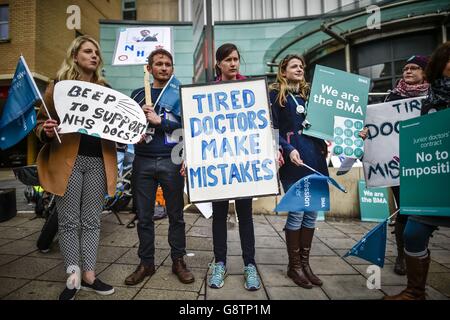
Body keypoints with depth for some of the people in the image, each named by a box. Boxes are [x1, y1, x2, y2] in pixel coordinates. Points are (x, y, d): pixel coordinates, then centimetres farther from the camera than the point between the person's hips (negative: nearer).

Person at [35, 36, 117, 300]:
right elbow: (41, 123, 4)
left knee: (92, 220, 8)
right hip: (67, 160, -2)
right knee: (69, 220, 3)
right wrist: (47, 132, -19)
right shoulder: (58, 86, 5)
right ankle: (73, 278, 17)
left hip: (98, 161, 3)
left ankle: (89, 276, 20)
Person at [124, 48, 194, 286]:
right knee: (144, 216, 7)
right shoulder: (137, 94, 15)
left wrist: (159, 120, -13)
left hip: (171, 161, -2)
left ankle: (178, 261, 19)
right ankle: (146, 263, 21)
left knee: (176, 214, 6)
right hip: (143, 161, 2)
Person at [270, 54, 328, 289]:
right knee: (297, 212, -5)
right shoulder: (276, 94, 4)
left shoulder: (309, 93, 20)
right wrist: (287, 149, -17)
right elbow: (272, 129, -4)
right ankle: (294, 265, 12)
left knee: (312, 212, 8)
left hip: (315, 159, 6)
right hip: (294, 160, -6)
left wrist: (324, 146, 3)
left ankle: (305, 262, 21)